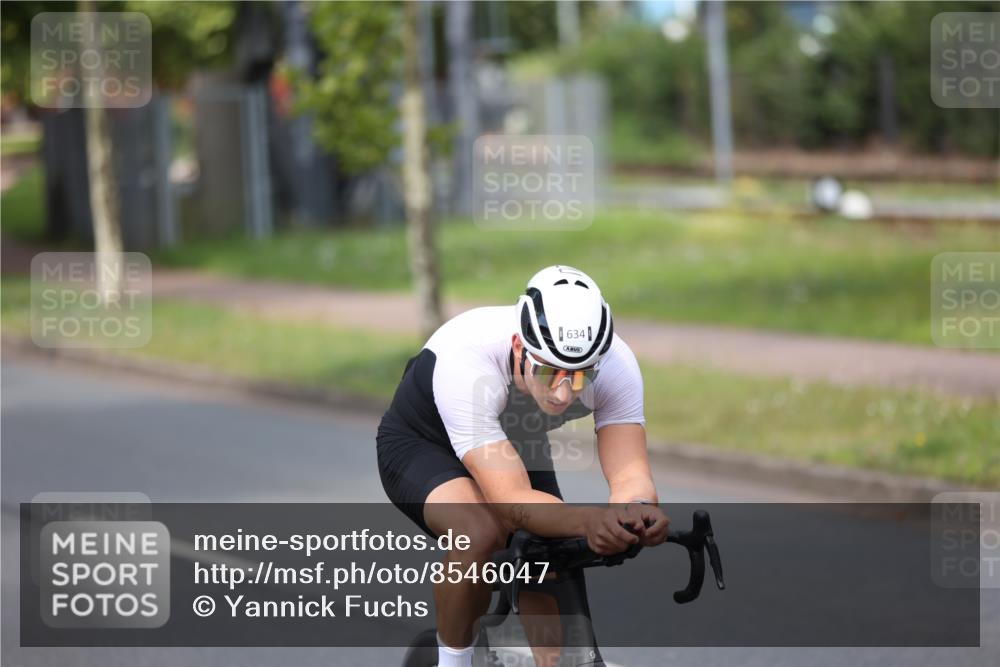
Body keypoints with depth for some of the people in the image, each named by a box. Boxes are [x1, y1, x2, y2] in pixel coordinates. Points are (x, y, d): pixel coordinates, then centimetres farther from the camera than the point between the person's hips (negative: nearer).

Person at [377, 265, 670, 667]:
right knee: (482, 534, -33)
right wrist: (588, 522, -65)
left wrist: (639, 512, -57)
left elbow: (628, 473, -33)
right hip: (423, 444, -5)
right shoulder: (466, 361, -43)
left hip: (517, 446, 5)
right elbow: (513, 500, -47)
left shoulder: (615, 363, -30)